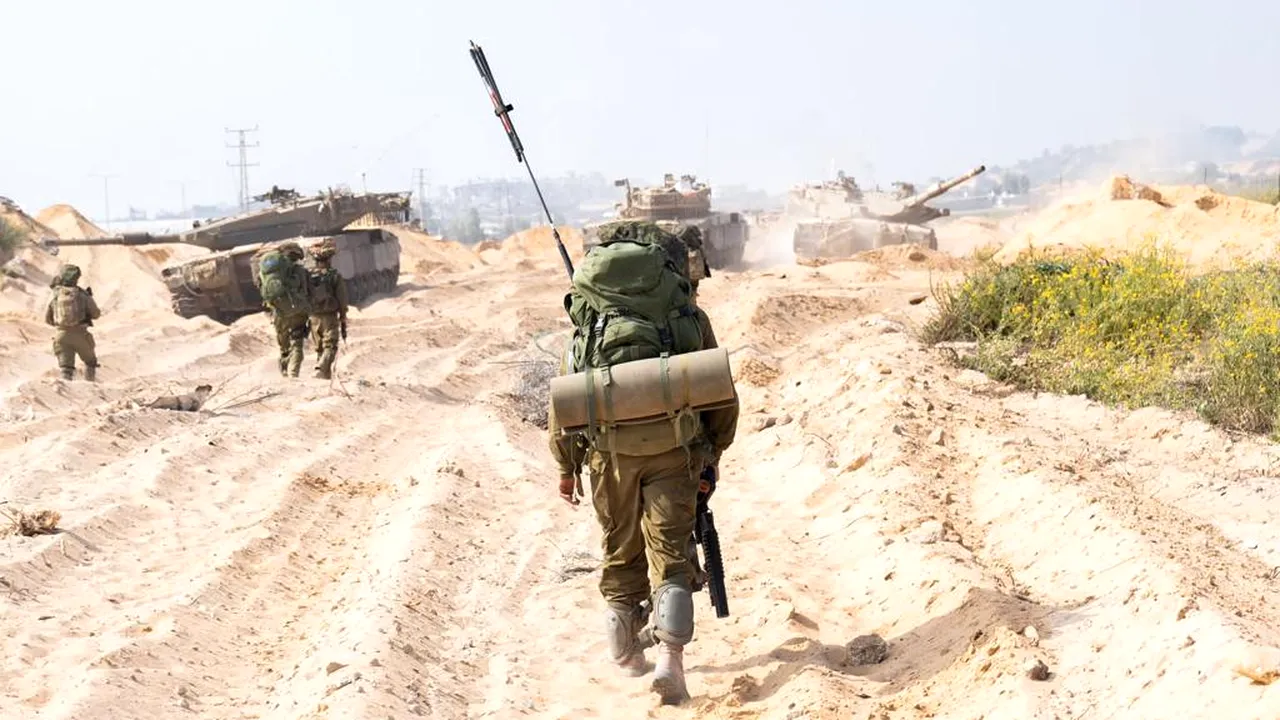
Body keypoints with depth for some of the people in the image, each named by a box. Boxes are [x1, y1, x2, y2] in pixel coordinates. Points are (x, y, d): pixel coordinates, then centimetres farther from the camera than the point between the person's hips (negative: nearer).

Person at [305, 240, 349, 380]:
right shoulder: (335, 277, -7)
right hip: (330, 318, -3)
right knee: (330, 348, -3)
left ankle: (326, 374, 19)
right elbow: (342, 302, -6)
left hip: (314, 318, 4)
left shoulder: (309, 277, 1)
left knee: (320, 350, 16)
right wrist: (343, 324, 2)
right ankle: (321, 370, -25)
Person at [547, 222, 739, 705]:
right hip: (673, 451, -1)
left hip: (610, 452, 1)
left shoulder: (589, 317, 11)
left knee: (621, 552, 17)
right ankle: (670, 659, -13)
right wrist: (713, 453, 23)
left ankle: (627, 653, 30)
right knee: (670, 557, 1)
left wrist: (566, 467, 17)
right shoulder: (691, 318, 8)